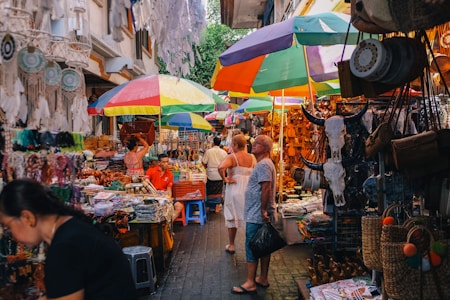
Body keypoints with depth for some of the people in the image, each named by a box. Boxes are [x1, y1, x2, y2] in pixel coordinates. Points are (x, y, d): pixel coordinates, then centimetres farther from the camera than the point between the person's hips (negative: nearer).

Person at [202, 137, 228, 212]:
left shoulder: (208, 151, -9)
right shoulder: (224, 152, -3)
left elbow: (203, 162, -7)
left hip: (211, 175, -2)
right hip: (220, 175, 2)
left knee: (210, 192, 12)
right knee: (219, 192, 10)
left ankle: (211, 206, 18)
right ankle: (217, 207, 12)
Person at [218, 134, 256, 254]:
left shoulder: (232, 157, -12)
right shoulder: (252, 157, 1)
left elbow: (221, 168, -28)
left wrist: (225, 179, -14)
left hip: (234, 189, -3)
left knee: (232, 218, 11)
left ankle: (231, 245, 22)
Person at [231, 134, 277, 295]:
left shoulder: (263, 165, -17)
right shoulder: (265, 163, 15)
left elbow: (266, 189, -26)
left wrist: (263, 210, -23)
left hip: (256, 216, -10)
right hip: (262, 215, 10)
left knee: (252, 249, -3)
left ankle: (250, 283, 5)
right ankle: (263, 278, 25)